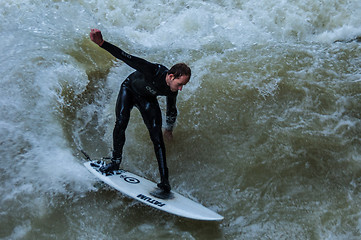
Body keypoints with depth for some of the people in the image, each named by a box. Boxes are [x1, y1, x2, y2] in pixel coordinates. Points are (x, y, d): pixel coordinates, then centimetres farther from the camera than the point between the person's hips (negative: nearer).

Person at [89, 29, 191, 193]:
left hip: (147, 100, 2)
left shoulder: (172, 91, -21)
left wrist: (169, 128, 16)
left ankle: (164, 181, -11)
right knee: (121, 123, -25)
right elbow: (127, 58, -40)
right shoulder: (153, 71, -38)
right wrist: (101, 43, -50)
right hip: (129, 90, -2)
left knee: (157, 137, -12)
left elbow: (171, 111, 0)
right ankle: (116, 160, -1)